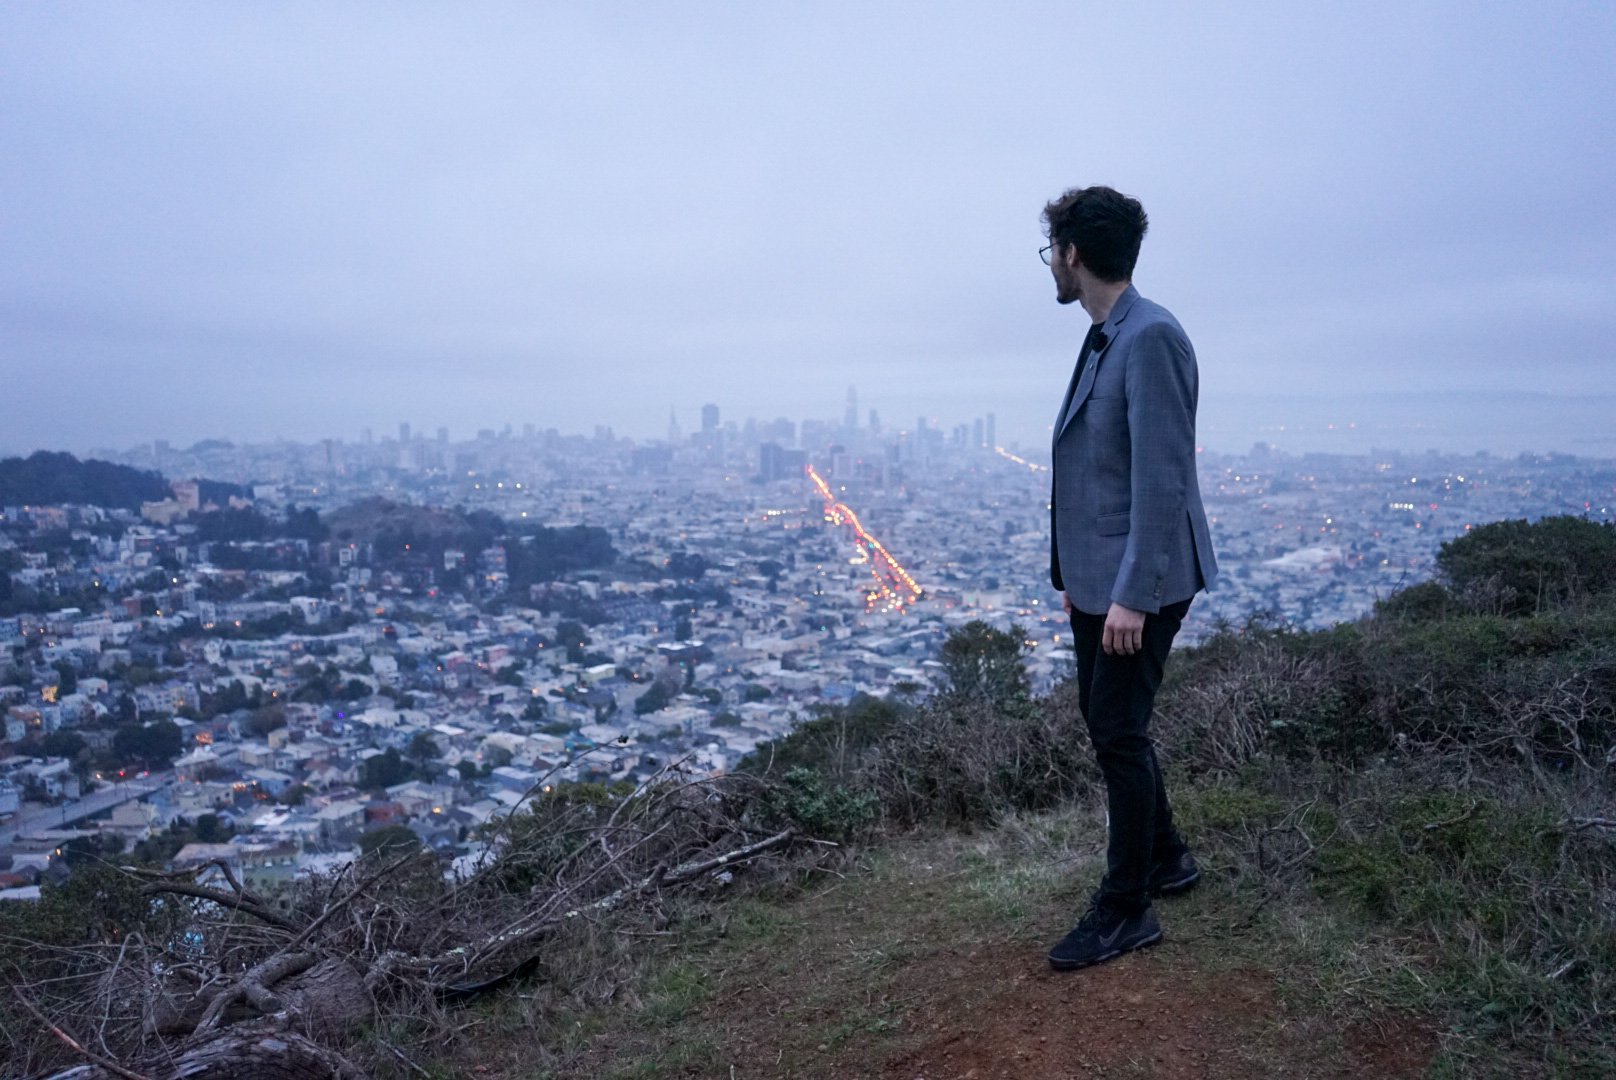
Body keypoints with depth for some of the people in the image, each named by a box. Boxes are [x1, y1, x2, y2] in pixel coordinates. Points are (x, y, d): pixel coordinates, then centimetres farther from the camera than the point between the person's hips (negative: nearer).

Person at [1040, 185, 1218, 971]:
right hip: (1095, 580, 9)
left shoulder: (1151, 337, -17)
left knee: (1120, 736, -1)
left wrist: (1131, 594, -23)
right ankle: (1165, 858, 36)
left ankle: (1126, 910, 13)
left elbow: (1162, 477, -22)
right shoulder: (1104, 339, 12)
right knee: (1107, 726, 17)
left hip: (1136, 585, -9)